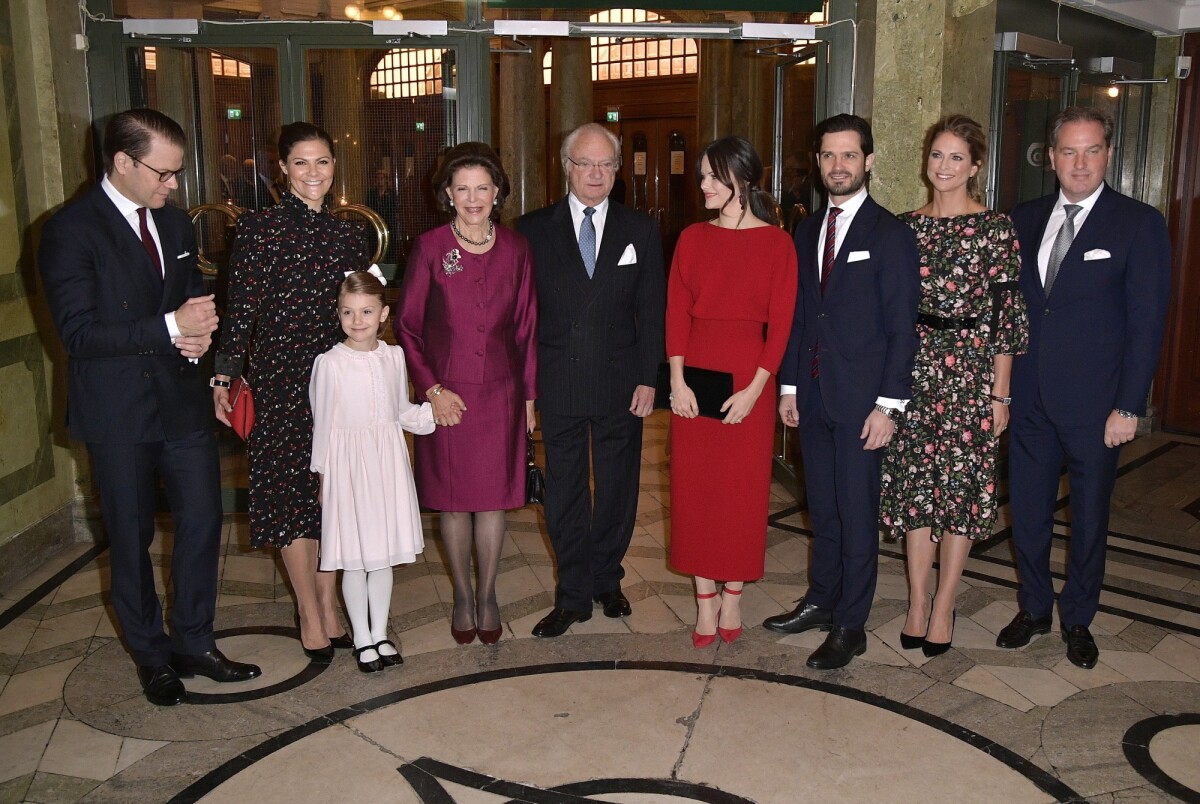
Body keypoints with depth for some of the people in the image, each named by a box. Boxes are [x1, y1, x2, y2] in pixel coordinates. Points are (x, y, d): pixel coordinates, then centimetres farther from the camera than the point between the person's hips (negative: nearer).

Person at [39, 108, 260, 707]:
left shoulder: (175, 224, 10)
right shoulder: (70, 231, -12)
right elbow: (78, 332, -18)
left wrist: (198, 334, -4)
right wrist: (171, 328, -22)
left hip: (182, 403, 6)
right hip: (118, 414, -5)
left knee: (202, 520, 7)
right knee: (131, 538, 9)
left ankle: (194, 643, 25)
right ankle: (152, 656, 27)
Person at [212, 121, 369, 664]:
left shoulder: (348, 237, 10)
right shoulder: (259, 228, -4)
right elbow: (241, 309, -6)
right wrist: (224, 378, -9)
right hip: (279, 378, -4)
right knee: (292, 495, 2)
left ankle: (328, 610, 22)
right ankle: (312, 617, 16)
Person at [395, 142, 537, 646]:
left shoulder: (515, 249, 2)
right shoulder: (429, 248, -4)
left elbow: (526, 326, 7)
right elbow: (407, 326, -1)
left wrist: (529, 393, 6)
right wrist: (432, 388, -9)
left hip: (501, 391, 1)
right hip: (446, 392, -1)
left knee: (493, 495, 8)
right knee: (452, 499, 8)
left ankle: (487, 596, 25)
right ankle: (462, 596, 26)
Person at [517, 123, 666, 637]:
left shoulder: (640, 230, 4)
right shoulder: (533, 229, 2)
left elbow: (652, 310, 3)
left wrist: (648, 378, -4)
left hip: (621, 384, 1)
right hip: (558, 385, -1)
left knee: (617, 488, 12)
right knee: (564, 492, 7)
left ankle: (607, 579, 31)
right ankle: (573, 595, 20)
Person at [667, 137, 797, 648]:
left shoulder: (777, 242, -2)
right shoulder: (692, 238, 6)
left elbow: (781, 322, -6)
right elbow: (676, 312, 2)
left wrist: (755, 388, -14)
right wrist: (677, 379, -9)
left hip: (749, 375, -2)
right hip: (695, 373, 3)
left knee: (743, 486, 5)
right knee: (695, 485, 6)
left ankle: (732, 596, 21)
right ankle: (705, 601, 18)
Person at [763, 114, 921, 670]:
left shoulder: (891, 236, -6)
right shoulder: (807, 232, 12)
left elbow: (902, 329, -9)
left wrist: (888, 405, -14)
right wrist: (789, 385, 9)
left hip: (860, 398, -5)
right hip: (813, 394, 6)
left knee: (856, 513, 2)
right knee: (821, 507, 15)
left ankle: (850, 626, 12)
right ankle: (821, 601, 29)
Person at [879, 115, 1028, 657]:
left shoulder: (996, 228, -3)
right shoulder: (906, 225, 8)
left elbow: (1007, 314, -4)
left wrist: (1001, 393, -6)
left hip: (970, 369, -3)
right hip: (913, 368, 3)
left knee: (960, 485, 4)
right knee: (915, 484, 6)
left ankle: (943, 606, 17)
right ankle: (917, 602, 18)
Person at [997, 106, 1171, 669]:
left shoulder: (1140, 225, -6)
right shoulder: (1024, 220, 6)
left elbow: (1147, 322, -8)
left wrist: (1129, 407, -11)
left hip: (1094, 405, -3)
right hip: (1028, 398, 3)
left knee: (1089, 517, 11)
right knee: (1027, 509, 12)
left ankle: (1077, 619, 29)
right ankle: (1034, 607, 31)